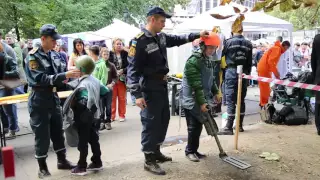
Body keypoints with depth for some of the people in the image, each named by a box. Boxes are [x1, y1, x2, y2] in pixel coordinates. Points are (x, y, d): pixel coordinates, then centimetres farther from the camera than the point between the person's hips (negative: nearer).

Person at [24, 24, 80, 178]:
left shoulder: (54, 55, 4)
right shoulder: (33, 57, -14)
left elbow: (61, 72, 13)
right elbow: (41, 79, -24)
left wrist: (71, 74, -9)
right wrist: (64, 76, -30)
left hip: (54, 98, 6)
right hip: (39, 100, -6)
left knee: (58, 132, 15)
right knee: (42, 136, 3)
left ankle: (62, 161, 31)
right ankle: (42, 168, 19)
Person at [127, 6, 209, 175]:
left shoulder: (161, 37, 8)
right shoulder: (139, 41, -17)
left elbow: (178, 39, 28)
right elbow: (132, 69, -20)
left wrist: (197, 35, 23)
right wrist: (137, 94, -25)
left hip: (162, 86, 9)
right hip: (150, 89, -9)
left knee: (164, 119, 18)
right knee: (150, 123, -2)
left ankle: (156, 151, 34)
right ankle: (149, 160, 11)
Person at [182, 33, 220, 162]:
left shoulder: (209, 60, 10)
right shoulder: (194, 61, -19)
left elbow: (211, 79, 22)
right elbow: (196, 85, -24)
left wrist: (215, 92, 13)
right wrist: (202, 102, -25)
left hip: (203, 99, 8)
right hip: (191, 100, -8)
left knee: (199, 126, 13)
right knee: (194, 127, -1)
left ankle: (194, 150, 25)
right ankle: (189, 151, 15)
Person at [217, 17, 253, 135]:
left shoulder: (229, 42, -6)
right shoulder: (248, 44, 8)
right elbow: (250, 62, 10)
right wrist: (247, 74, 17)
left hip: (231, 72, -5)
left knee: (230, 100, -5)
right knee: (241, 100, 11)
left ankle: (229, 127, -6)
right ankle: (240, 125, 20)